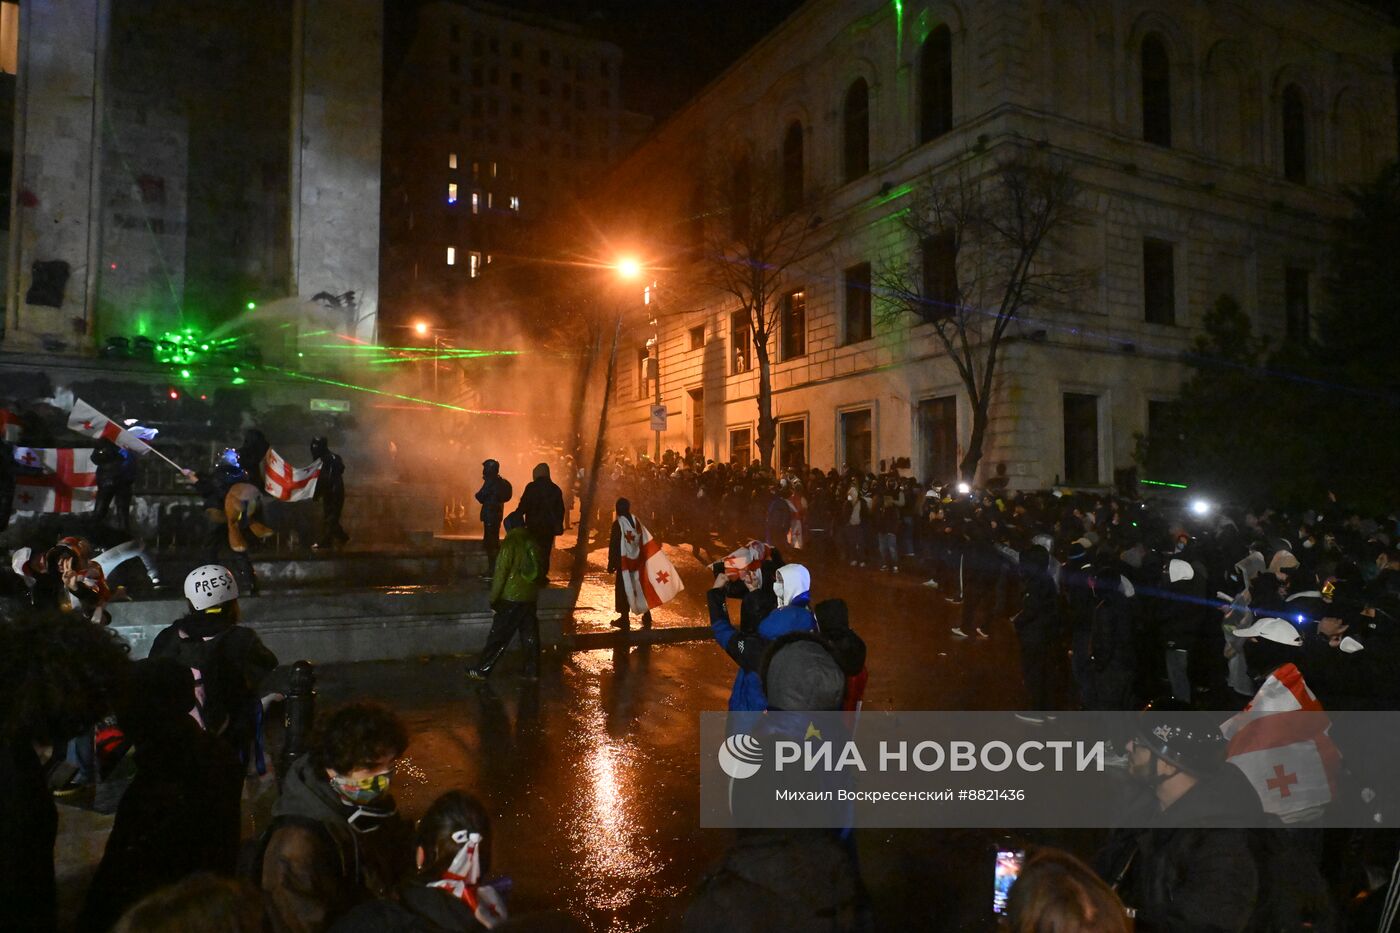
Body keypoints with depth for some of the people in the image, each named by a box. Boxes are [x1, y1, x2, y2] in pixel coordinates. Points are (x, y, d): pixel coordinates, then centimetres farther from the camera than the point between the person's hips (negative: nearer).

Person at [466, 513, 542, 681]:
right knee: (530, 635, 11)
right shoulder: (532, 543, 5)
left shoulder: (510, 544, -12)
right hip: (530, 597, 5)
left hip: (511, 598, -5)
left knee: (498, 637, 0)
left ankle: (481, 670, 5)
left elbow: (501, 573, -13)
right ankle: (532, 670, 16)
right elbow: (540, 570, 13)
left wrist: (494, 598, -6)